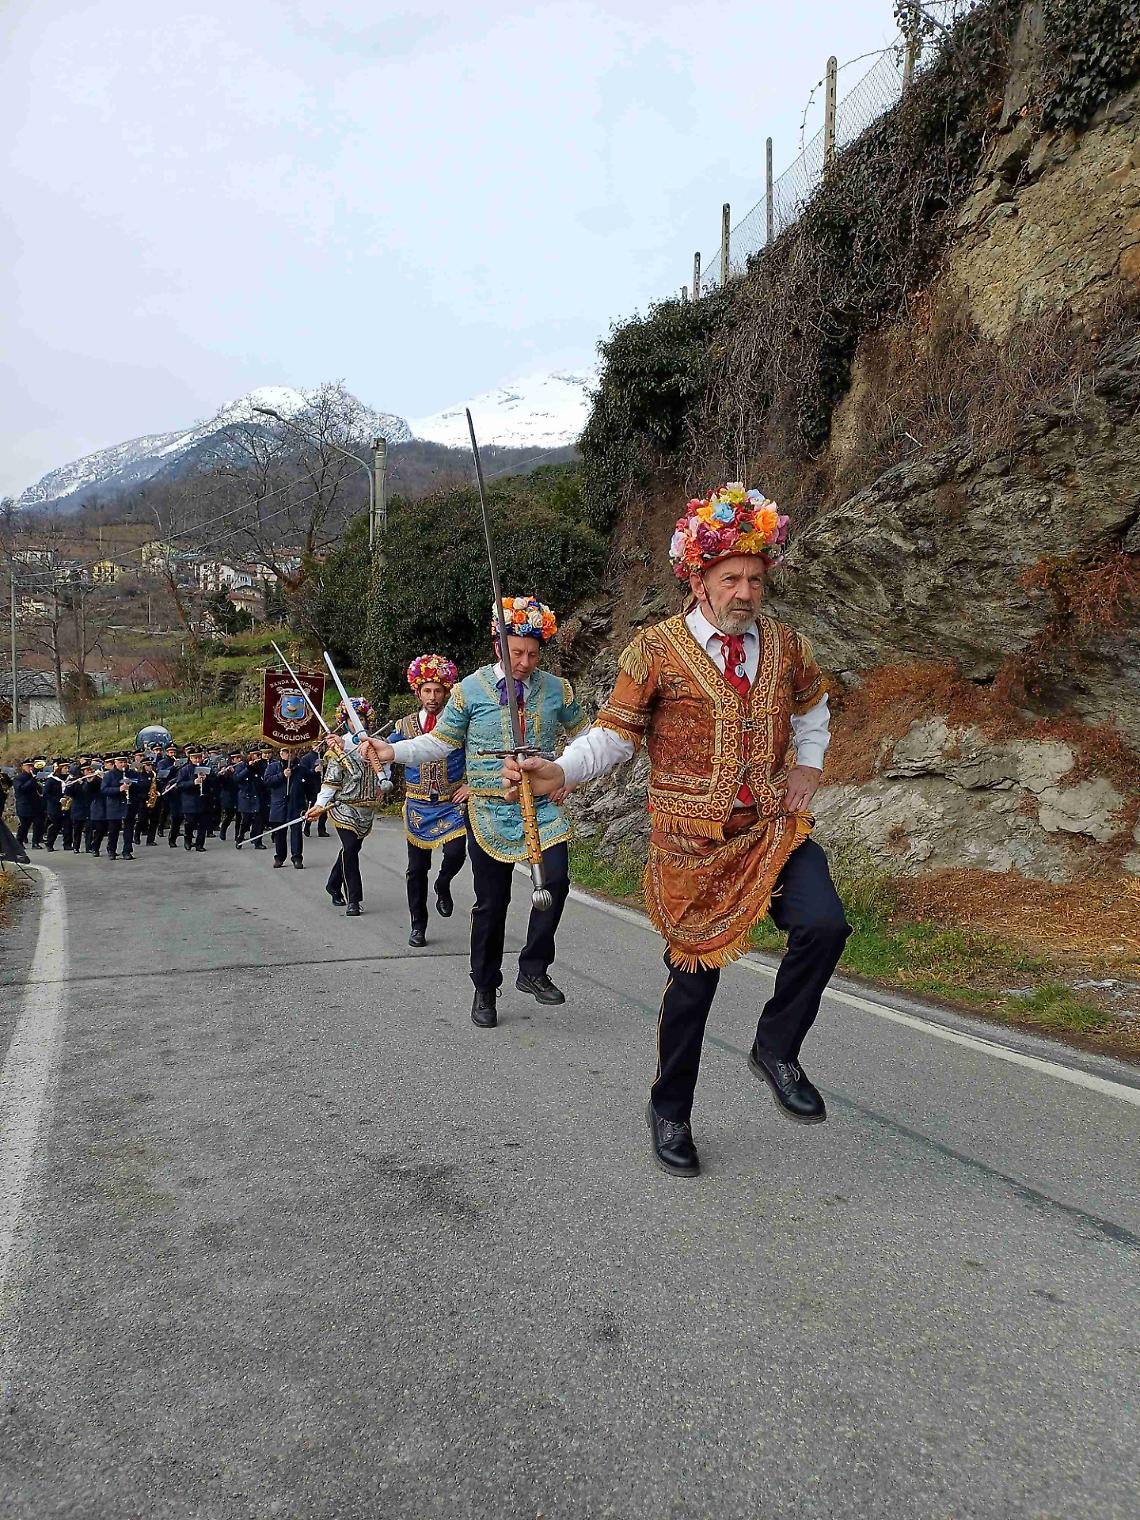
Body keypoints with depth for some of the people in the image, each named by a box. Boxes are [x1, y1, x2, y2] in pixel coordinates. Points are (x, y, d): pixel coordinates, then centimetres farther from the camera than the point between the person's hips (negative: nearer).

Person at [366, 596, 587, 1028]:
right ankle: (485, 989, 22)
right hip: (490, 811, -1)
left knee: (556, 880, -19)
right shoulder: (471, 689, -1)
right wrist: (394, 752, -9)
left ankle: (533, 971, 0)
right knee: (491, 903, 5)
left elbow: (581, 733, 18)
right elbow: (440, 741, 4)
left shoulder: (557, 689, 5)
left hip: (543, 809, 2)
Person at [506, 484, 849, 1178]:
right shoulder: (657, 649, -8)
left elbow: (812, 705, 25)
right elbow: (614, 735, -6)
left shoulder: (784, 642, 5)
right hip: (693, 842, -3)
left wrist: (808, 764, 11)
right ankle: (670, 1113, 30)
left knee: (825, 925, -21)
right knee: (695, 975, 6)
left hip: (774, 830, 4)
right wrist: (558, 773, -22)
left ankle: (777, 1049, 9)